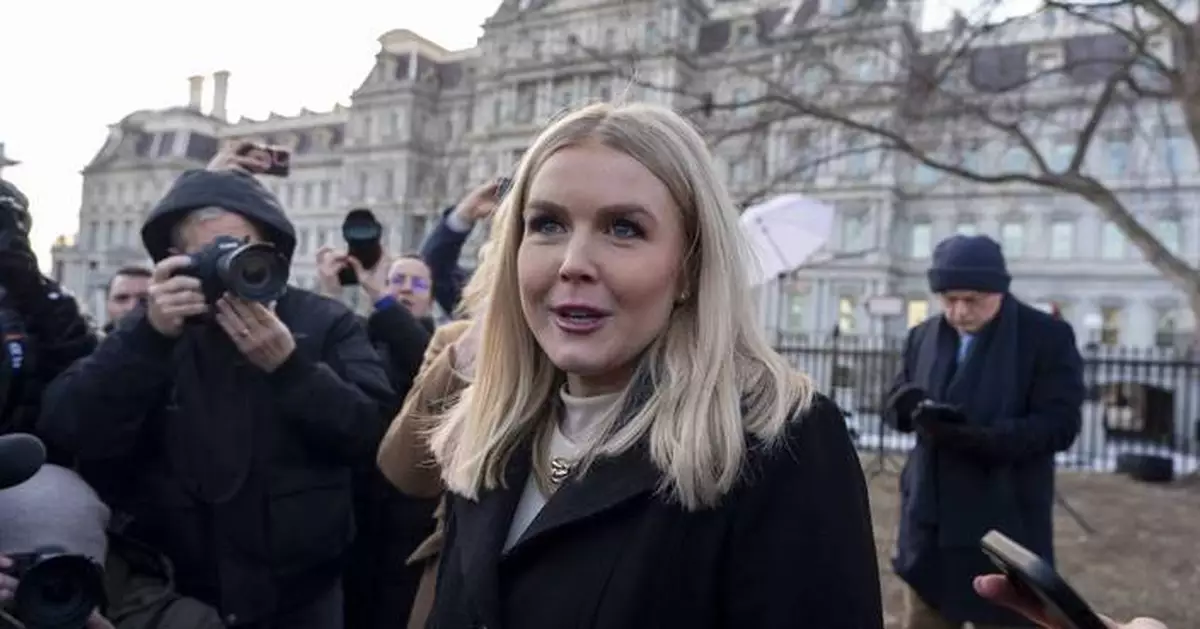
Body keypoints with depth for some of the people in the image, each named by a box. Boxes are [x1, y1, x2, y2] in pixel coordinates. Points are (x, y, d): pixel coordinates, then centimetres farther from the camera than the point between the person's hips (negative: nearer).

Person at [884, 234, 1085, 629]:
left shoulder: (1049, 337, -9)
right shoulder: (923, 336, 5)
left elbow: (1059, 425, -15)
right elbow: (896, 402, 8)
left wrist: (978, 436, -30)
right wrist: (912, 405, -17)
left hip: (1005, 526, -4)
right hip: (930, 521, 5)